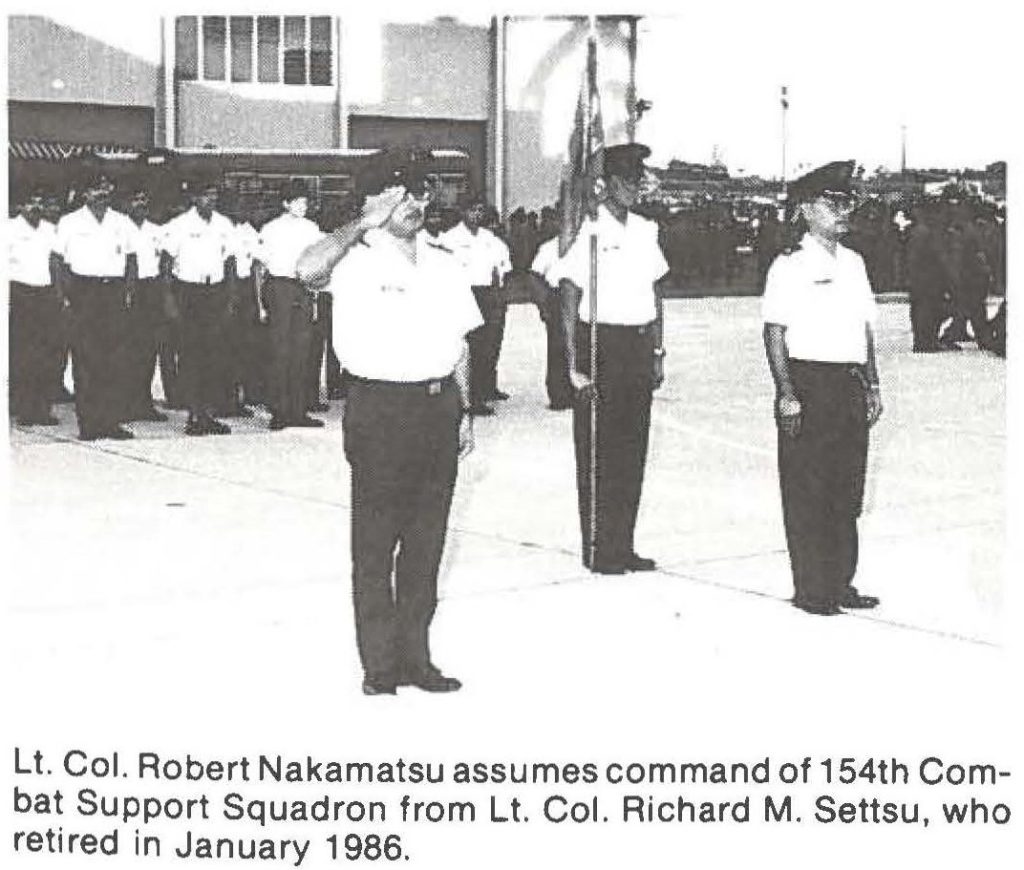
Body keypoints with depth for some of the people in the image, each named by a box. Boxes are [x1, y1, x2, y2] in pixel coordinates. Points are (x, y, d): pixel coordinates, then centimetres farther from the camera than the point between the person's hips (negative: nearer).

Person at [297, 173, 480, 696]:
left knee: (427, 539, 9)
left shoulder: (444, 265, 14)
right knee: (375, 543, -1)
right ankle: (379, 666, 6)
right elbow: (308, 270, -26)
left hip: (438, 407, 5)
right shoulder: (357, 260, -4)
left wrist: (464, 409, 14)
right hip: (379, 408, -5)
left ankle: (415, 657, 19)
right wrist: (363, 224, -20)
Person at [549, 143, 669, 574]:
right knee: (598, 453, 0)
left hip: (639, 346, 6)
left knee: (633, 450, 9)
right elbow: (569, 300, -10)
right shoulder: (589, 231, -8)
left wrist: (657, 352, 13)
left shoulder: (645, 230, 11)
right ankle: (597, 549, 7)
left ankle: (623, 546, 17)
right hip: (599, 344, -6)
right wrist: (574, 363, -15)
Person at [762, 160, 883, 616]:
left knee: (848, 492, 10)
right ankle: (811, 590, 6)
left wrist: (872, 384, 14)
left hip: (851, 385, 7)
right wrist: (786, 392, -16)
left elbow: (866, 326, 19)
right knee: (807, 494, -1)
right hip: (808, 383, -7)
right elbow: (774, 331, -10)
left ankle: (841, 583, 20)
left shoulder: (853, 262, 15)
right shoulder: (790, 265, -6)